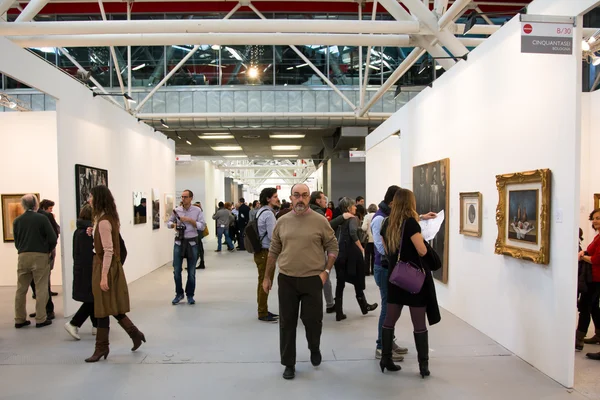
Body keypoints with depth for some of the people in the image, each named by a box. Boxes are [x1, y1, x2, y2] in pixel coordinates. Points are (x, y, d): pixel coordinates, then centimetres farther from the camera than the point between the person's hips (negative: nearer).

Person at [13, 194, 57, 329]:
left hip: (23, 256, 4)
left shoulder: (17, 221, 4)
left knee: (21, 289, 12)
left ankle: (20, 319, 18)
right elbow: (52, 238, -11)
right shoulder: (42, 218, -9)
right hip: (40, 256, -4)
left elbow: (16, 241, 9)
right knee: (41, 288, 2)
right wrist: (49, 250, 7)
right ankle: (40, 319, 4)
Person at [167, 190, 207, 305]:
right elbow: (169, 222, 12)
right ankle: (179, 294, 20)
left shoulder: (197, 210, -4)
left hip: (192, 242, -1)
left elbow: (202, 226, -9)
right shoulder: (176, 210, 1)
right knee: (176, 270, 2)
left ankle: (190, 295, 21)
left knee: (191, 271, 7)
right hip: (179, 241, 1)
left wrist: (190, 220, -18)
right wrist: (173, 225, -10)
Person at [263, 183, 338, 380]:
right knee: (287, 323, 7)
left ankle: (314, 348, 38)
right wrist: (267, 277, 11)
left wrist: (326, 271, -9)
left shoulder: (320, 221, -5)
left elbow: (333, 247, 2)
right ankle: (289, 364, 23)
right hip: (286, 279, 2)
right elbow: (273, 251, 9)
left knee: (313, 320, 5)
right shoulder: (282, 221, 2)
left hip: (312, 280, -2)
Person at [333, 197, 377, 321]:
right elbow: (353, 233, -25)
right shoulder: (353, 218, -8)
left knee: (340, 283, 7)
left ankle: (339, 313, 8)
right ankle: (364, 307, 29)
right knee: (358, 281, 12)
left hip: (340, 253, 5)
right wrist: (361, 248, -17)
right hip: (351, 252, -5)